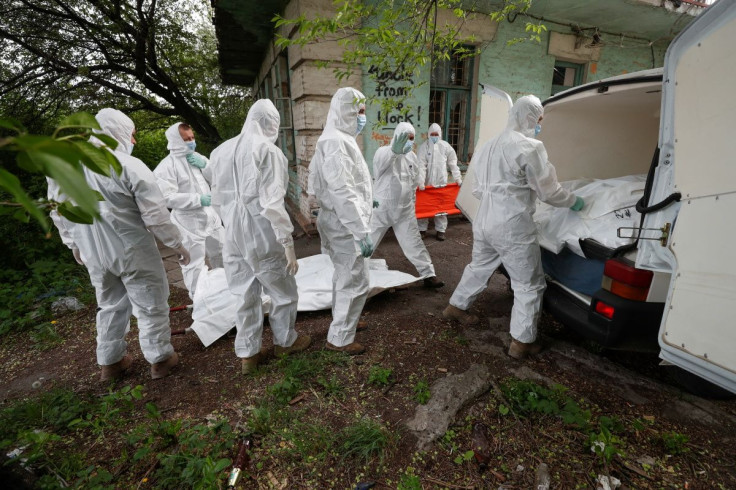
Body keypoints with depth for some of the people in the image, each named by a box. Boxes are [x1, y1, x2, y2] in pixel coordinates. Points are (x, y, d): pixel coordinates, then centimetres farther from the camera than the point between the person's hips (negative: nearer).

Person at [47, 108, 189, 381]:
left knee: (110, 306, 22)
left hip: (93, 253, 6)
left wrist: (74, 244, 25)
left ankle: (110, 362, 33)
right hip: (133, 252, -6)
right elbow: (156, 216, -16)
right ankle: (160, 359, 20)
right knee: (151, 306, 9)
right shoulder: (130, 166, -16)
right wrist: (178, 245, -6)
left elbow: (58, 212, 12)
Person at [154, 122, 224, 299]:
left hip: (211, 217, 7)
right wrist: (198, 199, -24)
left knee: (222, 256, 22)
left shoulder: (197, 157, 9)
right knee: (194, 264, 1)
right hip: (189, 223, -7)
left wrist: (205, 165, -9)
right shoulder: (166, 166, -12)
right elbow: (167, 197, -20)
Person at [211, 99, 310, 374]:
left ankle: (247, 354, 27)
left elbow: (220, 197, 13)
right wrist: (288, 242, -15)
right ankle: (285, 341, 34)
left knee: (247, 295, 16)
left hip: (234, 235, 7)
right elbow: (272, 203, -19)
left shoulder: (224, 150, 8)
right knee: (283, 292, 14)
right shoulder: (268, 150, -13)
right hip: (262, 235, -6)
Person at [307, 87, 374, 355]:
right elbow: (341, 192, -25)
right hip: (345, 226, -10)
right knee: (356, 282, 0)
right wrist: (362, 232, -26)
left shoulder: (340, 139, 13)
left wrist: (364, 200, 22)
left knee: (344, 277, 22)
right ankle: (339, 338, 16)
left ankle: (343, 322, 41)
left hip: (341, 224, 10)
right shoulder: (335, 142, -18)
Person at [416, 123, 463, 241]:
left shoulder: (445, 146, 3)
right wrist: (421, 181, -19)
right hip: (427, 182, -1)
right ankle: (422, 229, 17)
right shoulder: (424, 146, -3)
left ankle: (440, 230, 16)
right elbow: (421, 164, -11)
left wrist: (458, 178, 5)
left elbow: (453, 163, 7)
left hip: (441, 181, 1)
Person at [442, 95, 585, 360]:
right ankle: (522, 341, 14)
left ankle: (456, 306, 41)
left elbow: (478, 188, 17)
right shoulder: (529, 147, -13)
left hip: (485, 221, 8)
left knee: (478, 267, 26)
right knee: (529, 284, 5)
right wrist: (573, 202, 9)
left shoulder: (490, 145, 13)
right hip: (512, 227, -8)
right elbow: (548, 190, -8)